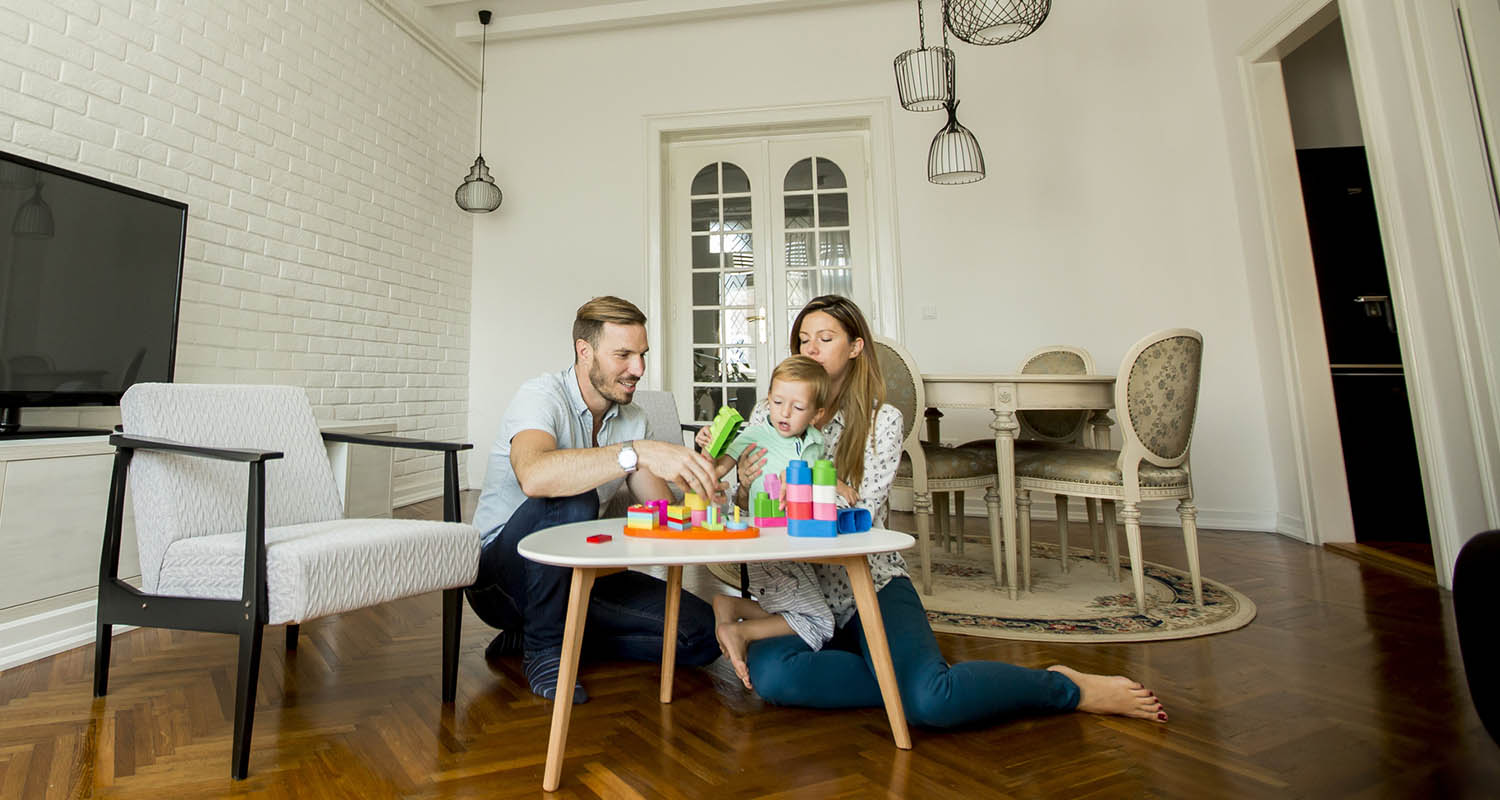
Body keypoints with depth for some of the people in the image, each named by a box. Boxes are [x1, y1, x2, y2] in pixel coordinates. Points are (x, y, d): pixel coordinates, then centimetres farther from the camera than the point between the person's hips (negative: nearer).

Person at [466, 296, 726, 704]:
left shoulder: (633, 419, 1)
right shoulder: (542, 395, -18)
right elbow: (533, 476, -42)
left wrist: (698, 494, -26)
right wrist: (639, 452, -50)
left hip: (578, 571, 6)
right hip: (501, 573, -6)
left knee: (701, 632, -9)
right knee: (571, 502, -37)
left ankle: (528, 635, 2)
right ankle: (543, 647, -12)